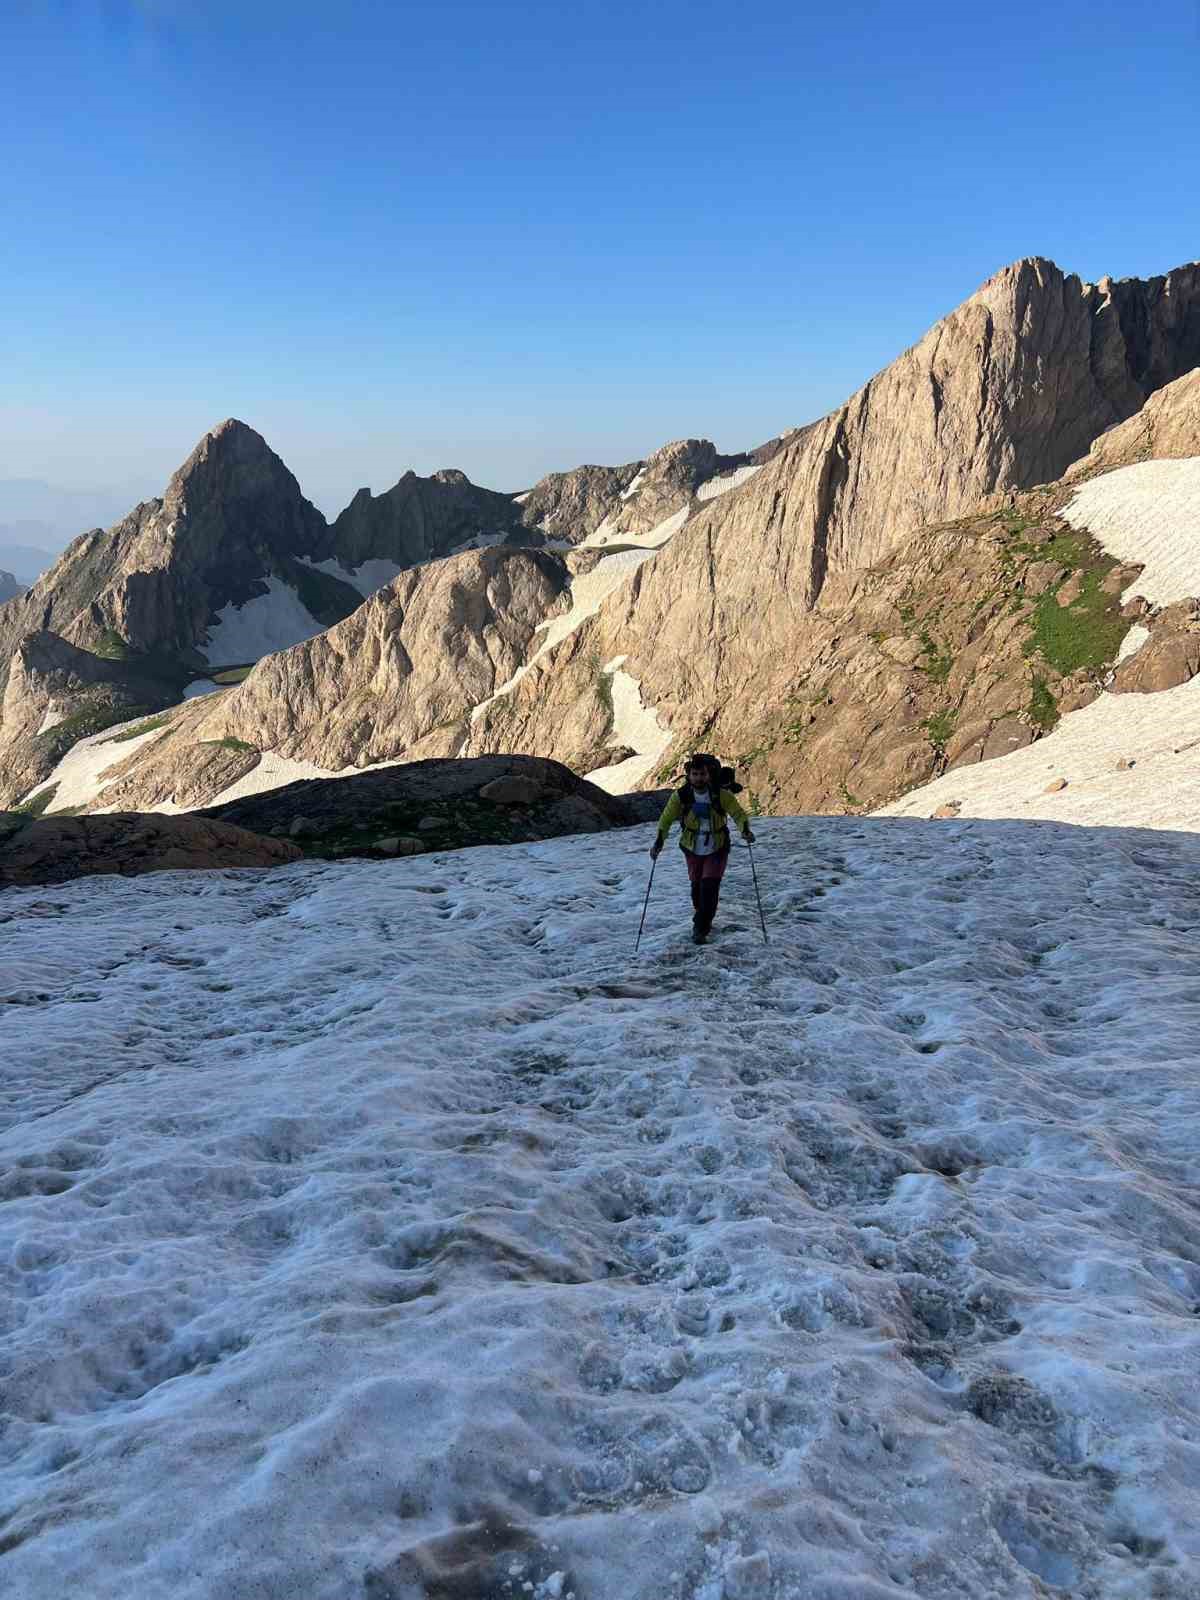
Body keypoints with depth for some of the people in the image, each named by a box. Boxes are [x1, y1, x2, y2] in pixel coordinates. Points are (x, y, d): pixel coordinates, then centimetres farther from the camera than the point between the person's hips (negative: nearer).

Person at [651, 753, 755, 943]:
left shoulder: (722, 796, -16)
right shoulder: (680, 796, -13)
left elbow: (738, 813, -11)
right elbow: (666, 819, -6)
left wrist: (745, 831, -30)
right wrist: (659, 841, -19)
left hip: (717, 849, -2)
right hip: (693, 849, 2)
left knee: (709, 887, -12)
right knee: (697, 886, 13)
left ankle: (701, 928, -2)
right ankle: (702, 918, 39)